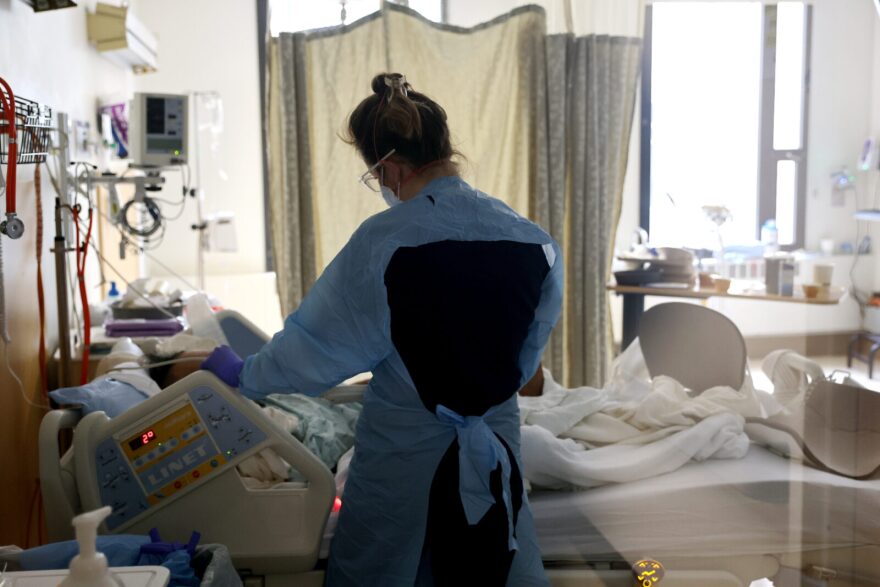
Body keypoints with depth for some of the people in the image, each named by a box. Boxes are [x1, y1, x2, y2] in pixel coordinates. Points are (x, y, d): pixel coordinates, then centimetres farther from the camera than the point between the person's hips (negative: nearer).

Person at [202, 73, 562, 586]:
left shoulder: (384, 242, -19)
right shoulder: (535, 242, -7)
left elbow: (317, 346, -10)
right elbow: (527, 357, 5)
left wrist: (243, 376, 7)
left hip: (404, 443, -3)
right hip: (496, 443, 4)